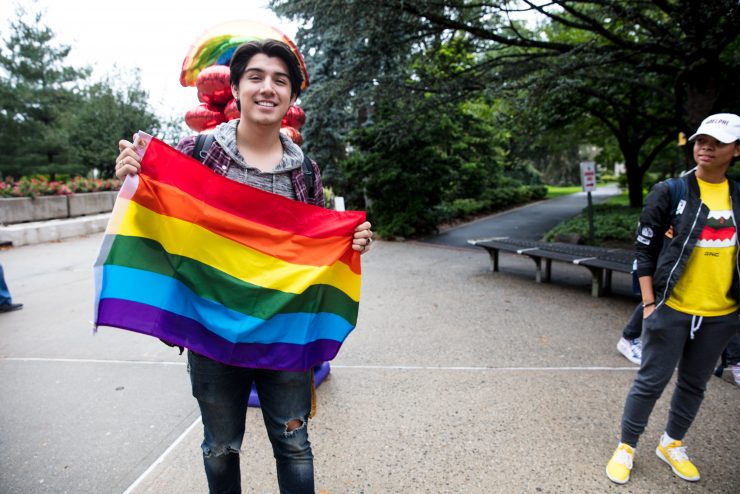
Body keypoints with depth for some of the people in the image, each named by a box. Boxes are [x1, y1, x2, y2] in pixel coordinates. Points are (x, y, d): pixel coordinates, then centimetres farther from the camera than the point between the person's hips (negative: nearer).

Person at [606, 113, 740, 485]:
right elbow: (644, 250, -6)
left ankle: (671, 445, 37)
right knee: (651, 381, 3)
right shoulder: (670, 192, -7)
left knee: (694, 385, 17)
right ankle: (626, 447, 22)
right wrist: (649, 303, -10)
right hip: (671, 309, -4)